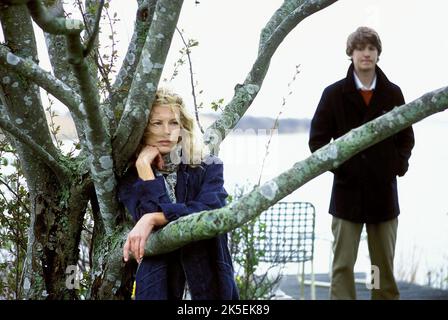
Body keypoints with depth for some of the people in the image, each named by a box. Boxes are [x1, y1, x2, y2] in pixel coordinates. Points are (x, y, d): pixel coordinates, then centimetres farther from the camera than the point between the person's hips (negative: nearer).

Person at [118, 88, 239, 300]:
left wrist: (152, 219, -21)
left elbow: (209, 211, -15)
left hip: (209, 274, 0)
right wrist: (144, 167, -9)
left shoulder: (208, 168, 3)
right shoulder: (131, 178, 5)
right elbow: (147, 215, -13)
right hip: (159, 278, 0)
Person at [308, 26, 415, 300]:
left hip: (384, 190, 2)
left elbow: (406, 136, 13)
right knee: (343, 264, 0)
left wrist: (399, 165, -1)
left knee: (385, 265, 10)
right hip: (348, 190, -2)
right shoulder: (334, 94, -1)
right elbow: (318, 139, 1)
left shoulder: (393, 93, 5)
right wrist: (338, 167, -8)